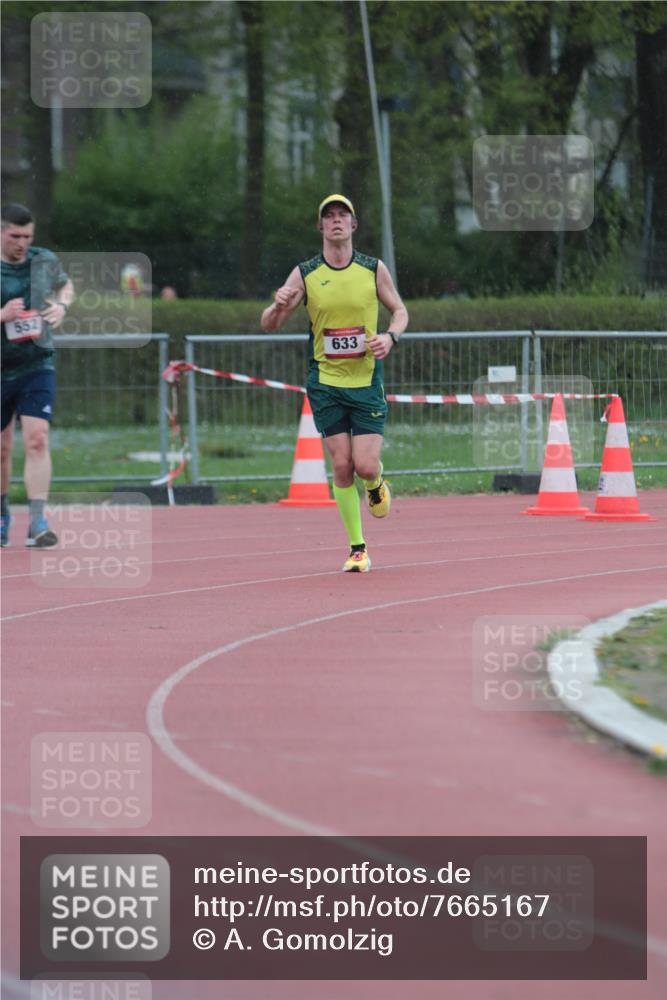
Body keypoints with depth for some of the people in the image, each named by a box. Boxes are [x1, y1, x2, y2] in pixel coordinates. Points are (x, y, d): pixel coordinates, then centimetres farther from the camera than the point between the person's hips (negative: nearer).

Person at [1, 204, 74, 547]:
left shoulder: (45, 261, 1)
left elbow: (66, 285, 23)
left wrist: (62, 305, 1)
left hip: (37, 367, 1)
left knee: (37, 440, -15)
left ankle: (37, 524, -19)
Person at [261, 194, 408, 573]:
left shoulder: (374, 269, 0)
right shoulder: (304, 274, -1)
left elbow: (399, 310, 12)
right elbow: (269, 326, 2)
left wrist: (391, 336, -9)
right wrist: (279, 306, -21)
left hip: (367, 381, 0)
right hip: (325, 382, 0)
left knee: (366, 466, -9)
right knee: (342, 466, -3)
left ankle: (376, 485, 30)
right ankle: (357, 549, 8)